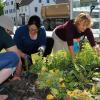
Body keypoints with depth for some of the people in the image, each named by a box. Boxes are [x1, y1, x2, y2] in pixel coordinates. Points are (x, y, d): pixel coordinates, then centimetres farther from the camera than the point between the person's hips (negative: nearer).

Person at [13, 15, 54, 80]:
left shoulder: (42, 30, -16)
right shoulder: (20, 31, -26)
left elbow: (43, 44, -20)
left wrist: (41, 48, -45)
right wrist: (24, 56, -45)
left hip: (34, 49, 4)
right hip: (23, 52, -3)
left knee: (50, 40, -15)